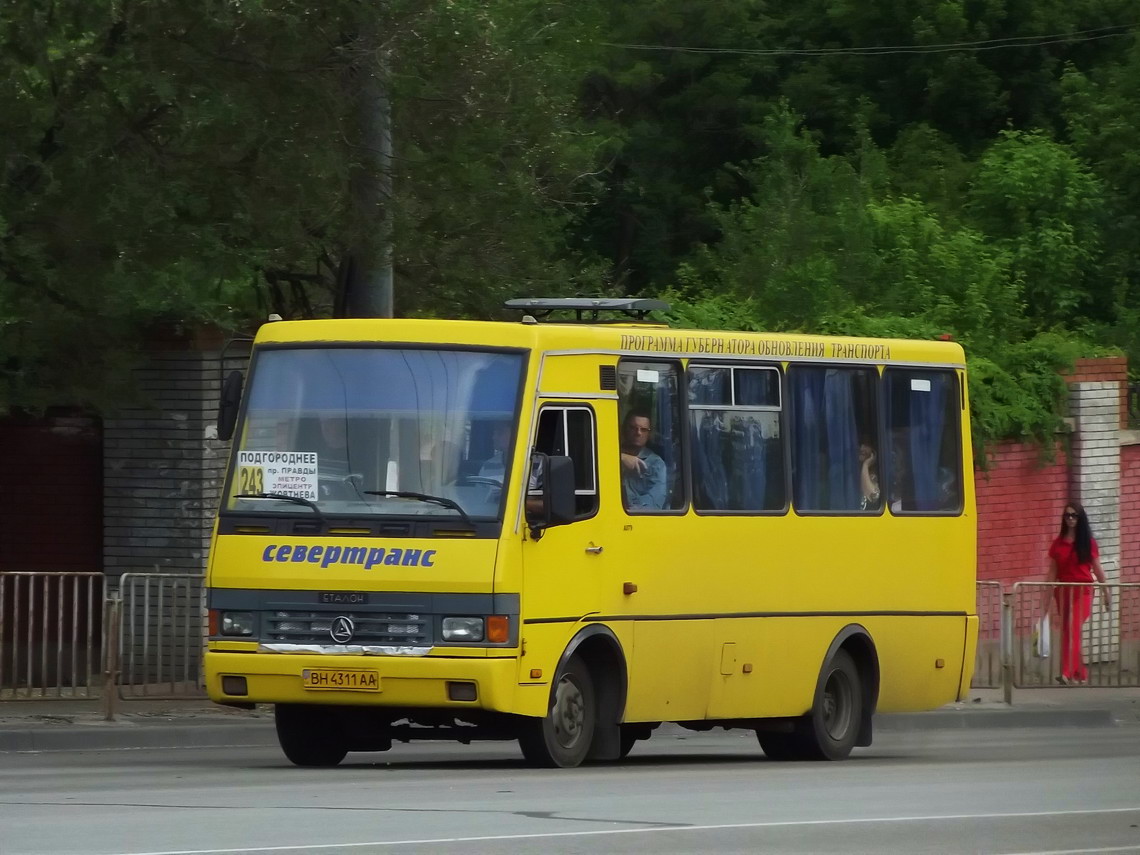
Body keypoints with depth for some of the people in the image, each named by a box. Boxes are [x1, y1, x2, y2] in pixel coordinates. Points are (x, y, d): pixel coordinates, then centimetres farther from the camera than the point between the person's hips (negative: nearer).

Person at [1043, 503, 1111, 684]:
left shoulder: (1088, 542, 0)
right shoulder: (1058, 543, 7)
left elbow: (1097, 569, 4)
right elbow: (1052, 572, 10)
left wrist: (1106, 592, 6)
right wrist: (1046, 598, 8)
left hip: (1082, 591, -4)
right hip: (1063, 591, 4)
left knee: (1073, 630, -16)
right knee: (1069, 632, 7)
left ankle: (1068, 673, -24)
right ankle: (1081, 674, 18)